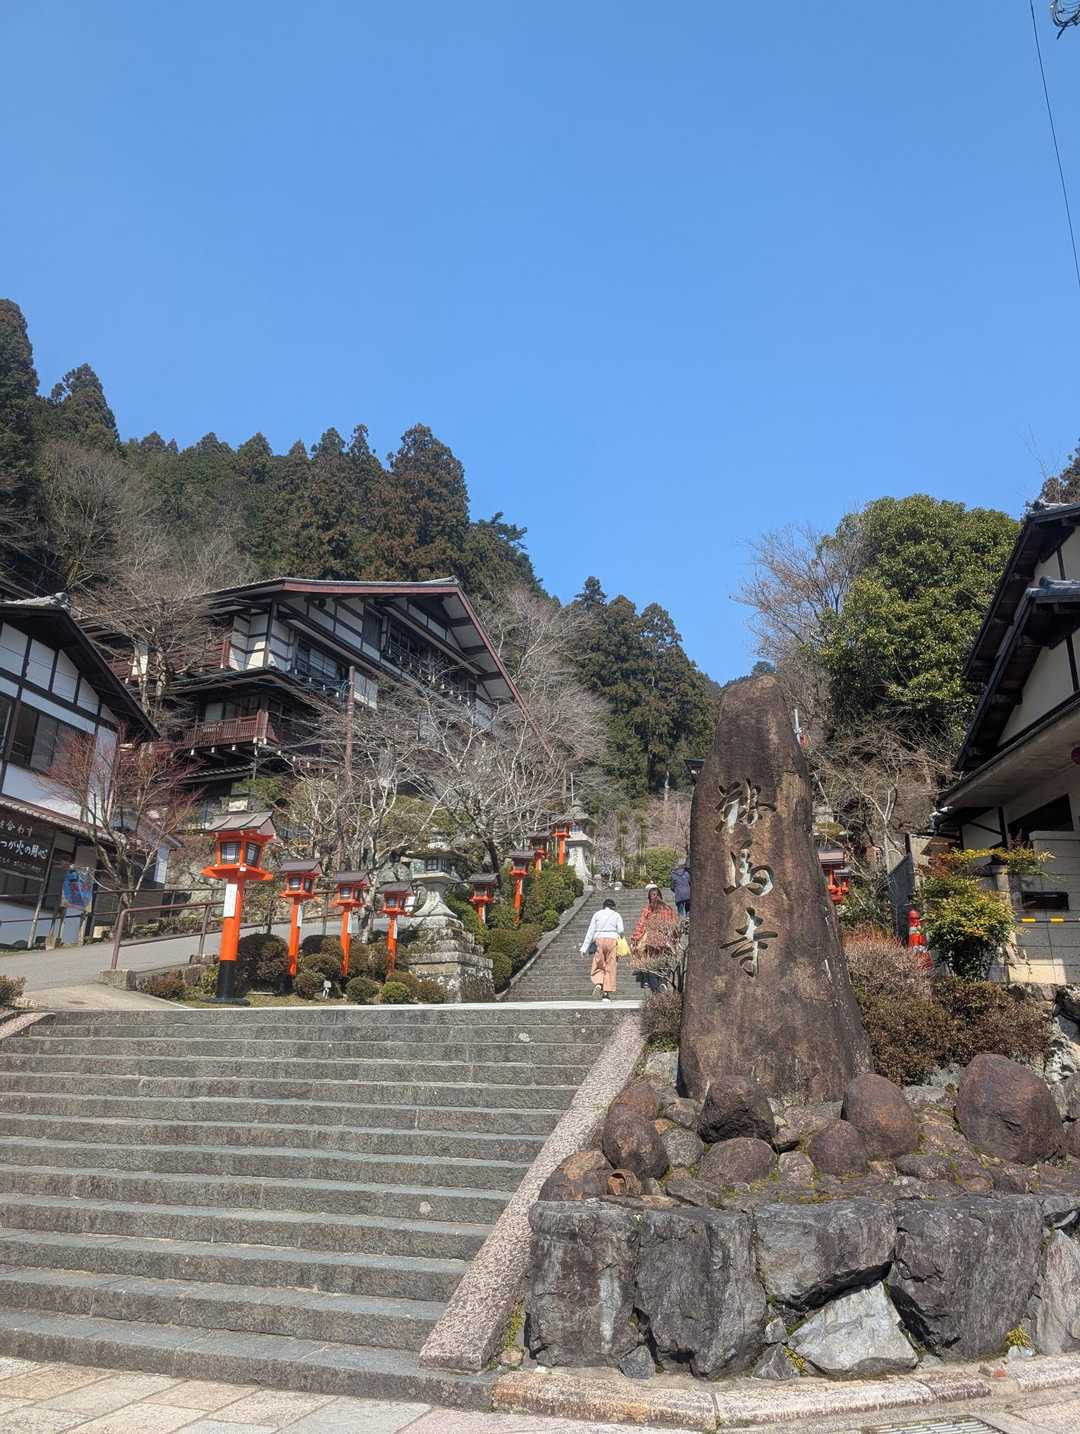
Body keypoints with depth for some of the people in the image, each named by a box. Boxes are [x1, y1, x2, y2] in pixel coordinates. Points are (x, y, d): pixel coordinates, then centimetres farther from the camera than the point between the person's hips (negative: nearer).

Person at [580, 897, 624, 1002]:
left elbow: (590, 931, 8)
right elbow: (620, 930, -1)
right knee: (610, 967, 2)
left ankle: (598, 984, -19)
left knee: (598, 965, 8)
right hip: (612, 939, -1)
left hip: (599, 939, 1)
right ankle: (607, 993, -2)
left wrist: (585, 947, 7)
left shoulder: (597, 914, 13)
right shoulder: (616, 915, 12)